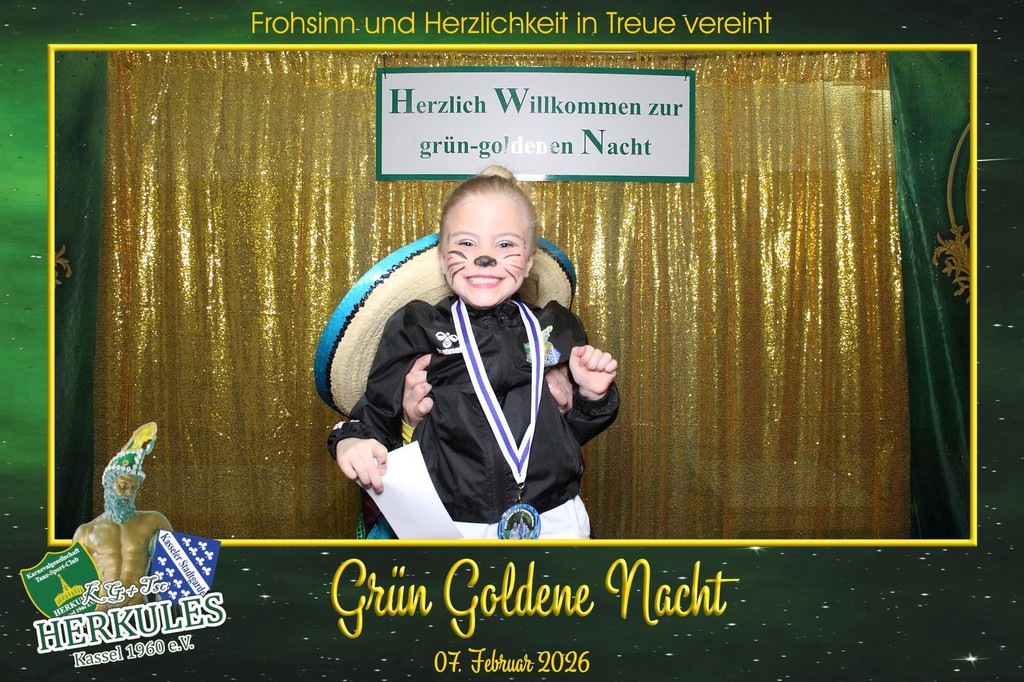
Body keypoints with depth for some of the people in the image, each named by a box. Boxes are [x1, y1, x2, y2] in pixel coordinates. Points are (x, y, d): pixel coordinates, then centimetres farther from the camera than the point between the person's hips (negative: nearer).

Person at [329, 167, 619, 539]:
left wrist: (591, 394, -5)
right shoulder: (415, 327, -1)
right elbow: (375, 414, -1)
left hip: (555, 520, 2)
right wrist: (352, 442, -22)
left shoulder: (556, 327, 7)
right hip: (453, 524, -2)